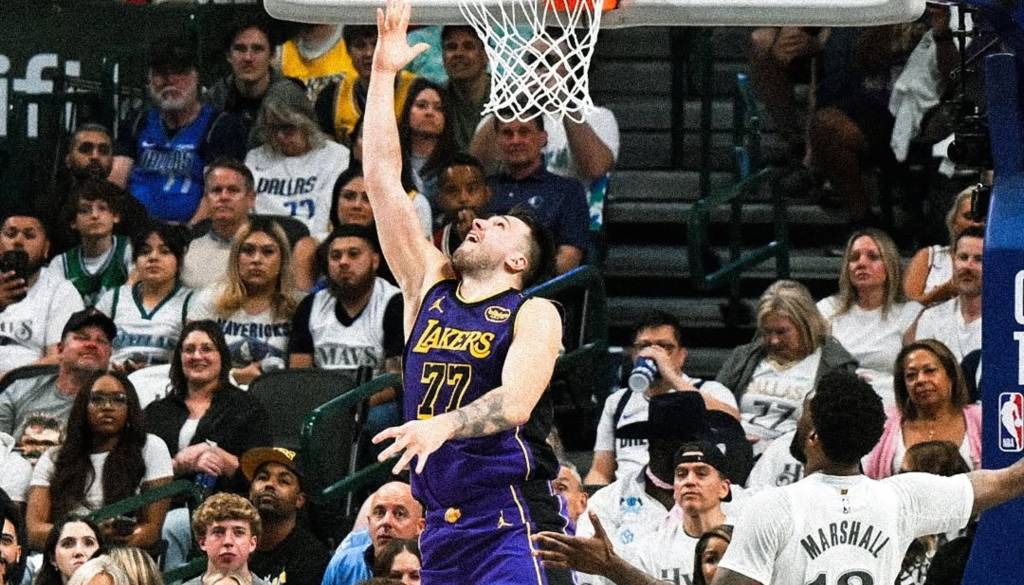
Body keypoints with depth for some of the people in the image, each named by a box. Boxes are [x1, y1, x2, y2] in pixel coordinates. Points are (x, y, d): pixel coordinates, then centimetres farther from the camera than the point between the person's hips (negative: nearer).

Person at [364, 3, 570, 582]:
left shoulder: (534, 314, -2)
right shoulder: (430, 287, 14)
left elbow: (516, 402, -20)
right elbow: (382, 179, 12)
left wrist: (443, 425, -39)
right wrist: (384, 72, 10)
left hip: (512, 528, -6)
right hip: (443, 528, 6)